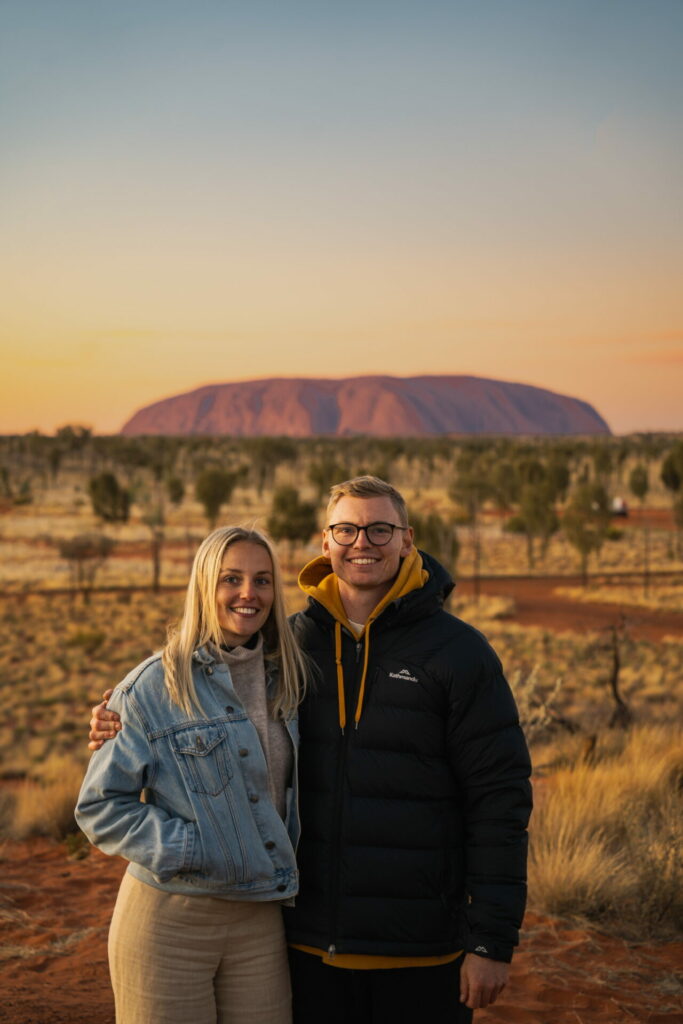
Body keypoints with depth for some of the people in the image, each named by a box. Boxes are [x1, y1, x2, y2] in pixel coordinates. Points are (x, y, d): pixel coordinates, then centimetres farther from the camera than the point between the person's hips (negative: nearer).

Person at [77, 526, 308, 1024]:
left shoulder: (288, 680, 7)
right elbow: (101, 805, -6)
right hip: (169, 920, -4)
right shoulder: (152, 687, -7)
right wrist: (188, 851, -15)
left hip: (261, 921, 4)